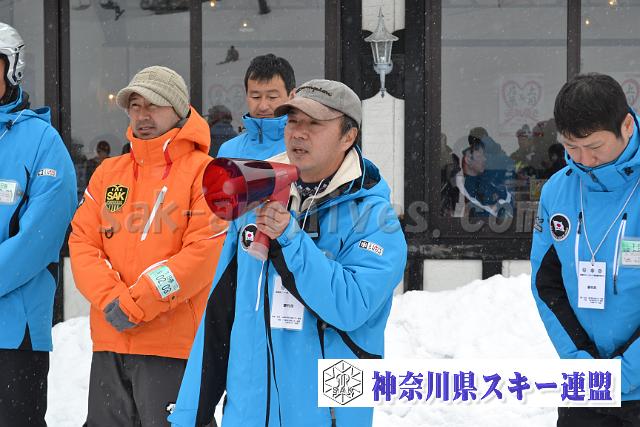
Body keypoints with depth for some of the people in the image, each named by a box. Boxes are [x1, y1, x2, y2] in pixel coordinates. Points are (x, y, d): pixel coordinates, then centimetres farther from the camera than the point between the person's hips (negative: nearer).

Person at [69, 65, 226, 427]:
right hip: (109, 343, 6)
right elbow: (82, 242, 8)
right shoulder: (108, 172, 15)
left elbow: (205, 251, -13)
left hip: (173, 345, -5)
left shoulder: (203, 172, -2)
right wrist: (110, 299, -11)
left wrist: (136, 305, -15)